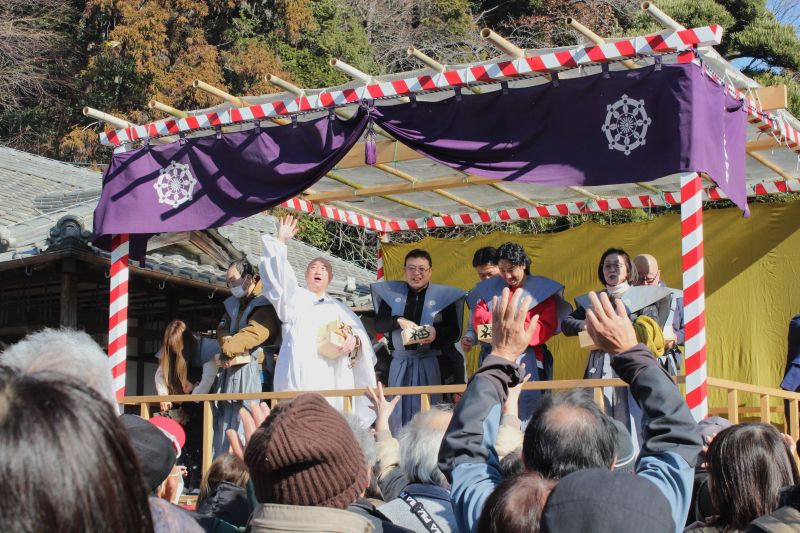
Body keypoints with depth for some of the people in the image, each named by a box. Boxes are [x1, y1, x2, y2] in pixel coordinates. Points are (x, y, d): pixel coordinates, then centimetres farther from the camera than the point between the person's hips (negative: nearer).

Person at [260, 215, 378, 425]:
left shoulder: (338, 308, 25)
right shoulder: (294, 298, 19)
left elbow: (359, 331, 12)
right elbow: (279, 276, 2)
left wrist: (354, 340, -11)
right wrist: (280, 242, -7)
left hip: (331, 376, 2)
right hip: (299, 374, -2)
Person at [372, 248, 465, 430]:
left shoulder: (443, 296, 1)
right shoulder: (391, 292, 6)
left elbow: (454, 331, 1)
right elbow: (379, 324, 2)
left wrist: (437, 332, -20)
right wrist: (399, 321, -17)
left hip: (430, 362, -2)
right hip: (400, 362, 2)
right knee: (399, 413, 6)